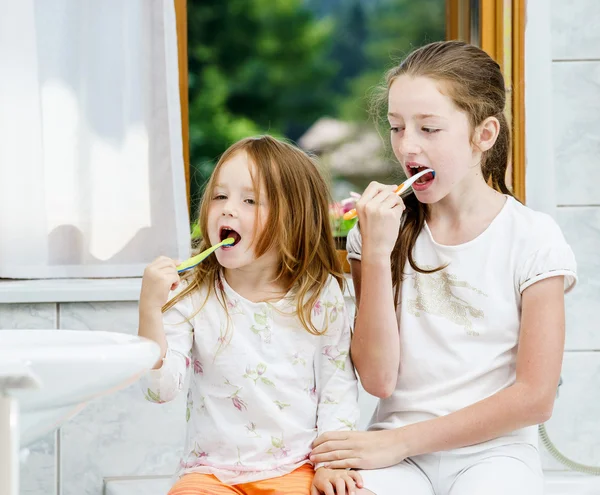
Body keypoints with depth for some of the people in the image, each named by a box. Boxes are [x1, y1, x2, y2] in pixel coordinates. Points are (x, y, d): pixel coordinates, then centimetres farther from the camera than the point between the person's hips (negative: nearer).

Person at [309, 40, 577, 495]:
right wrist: (376, 253, -12)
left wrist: (399, 441, -10)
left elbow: (534, 397, -6)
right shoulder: (384, 228, 5)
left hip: (493, 451, -1)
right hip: (399, 455, 1)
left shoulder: (533, 239, -3)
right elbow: (378, 379, -3)